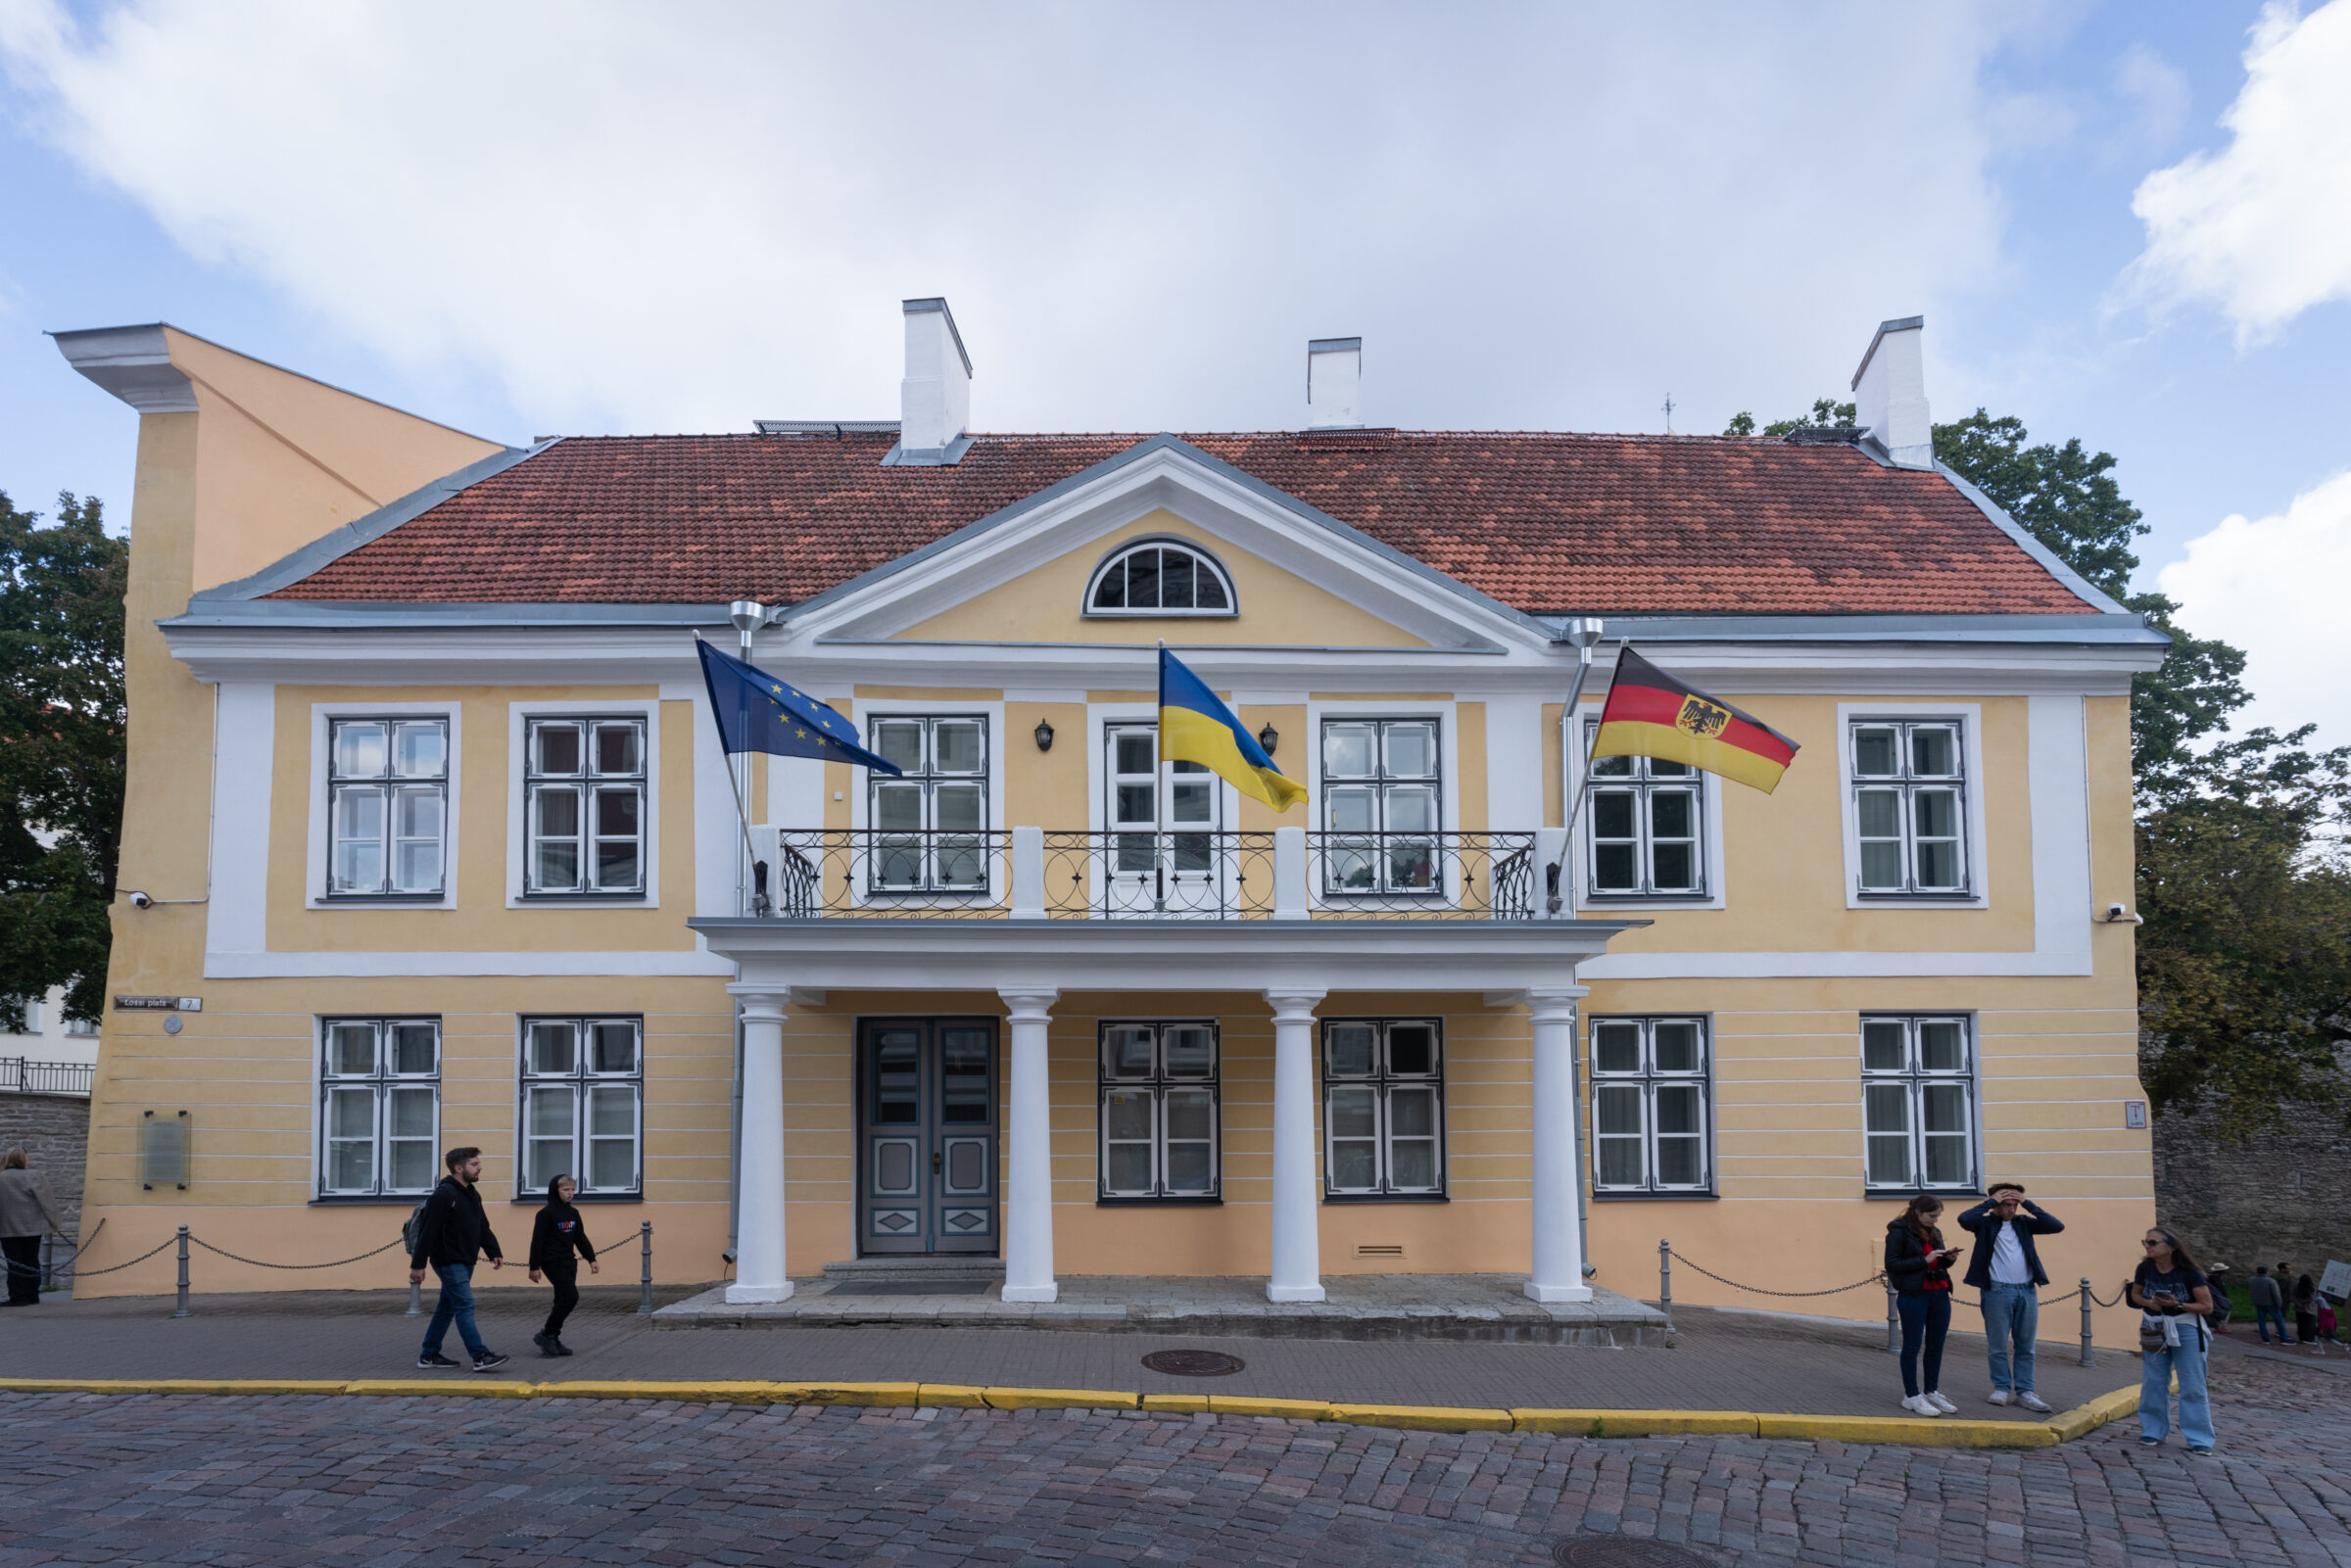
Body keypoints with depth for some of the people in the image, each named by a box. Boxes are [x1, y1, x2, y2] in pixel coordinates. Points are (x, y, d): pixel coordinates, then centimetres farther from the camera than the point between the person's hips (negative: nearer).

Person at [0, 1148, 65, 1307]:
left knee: (15, 1264, 4)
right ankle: (32, 1296, 13)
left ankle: (18, 1297, 1)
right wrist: (55, 1224, -1)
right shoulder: (30, 1177, -7)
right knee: (32, 1262, 11)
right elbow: (44, 1202, -7)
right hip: (31, 1227, 0)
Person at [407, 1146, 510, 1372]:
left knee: (447, 1308, 15)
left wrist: (495, 1252, 7)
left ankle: (429, 1355, 24)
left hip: (465, 1262, 9)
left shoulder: (472, 1195, 13)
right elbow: (428, 1231, -18)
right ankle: (481, 1357, -14)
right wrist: (418, 1264, -19)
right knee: (465, 1307, -11)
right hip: (449, 1261, -9)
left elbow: (483, 1227, 18)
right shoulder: (443, 1195, -16)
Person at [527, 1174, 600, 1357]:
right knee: (570, 1296, -16)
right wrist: (534, 1266, -13)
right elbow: (537, 1241, -11)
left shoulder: (573, 1213, 12)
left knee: (563, 1302, 8)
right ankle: (546, 1335, -6)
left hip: (569, 1263, 8)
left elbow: (581, 1238, 19)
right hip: (553, 1263, -8)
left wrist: (591, 1259, 15)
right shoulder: (546, 1213, -10)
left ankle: (553, 1341, 15)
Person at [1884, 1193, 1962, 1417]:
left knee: (1936, 1346, 9)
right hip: (1913, 1296, -7)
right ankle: (1911, 1396, 6)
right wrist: (1924, 1260, -18)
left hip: (1939, 1295, 7)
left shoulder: (1934, 1232, 13)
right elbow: (1892, 1264, -12)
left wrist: (1948, 1258, -1)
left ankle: (1932, 1392, 20)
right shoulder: (1899, 1232, -8)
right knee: (1912, 1346, 0)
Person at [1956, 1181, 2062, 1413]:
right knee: (1998, 1346, 2)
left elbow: (2057, 1226, 1)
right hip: (1997, 1292, -3)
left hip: (2027, 1291, 4)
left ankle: (2024, 1391, 13)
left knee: (2025, 1346, 7)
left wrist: (2028, 1204, -2)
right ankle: (2001, 1388, 14)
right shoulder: (1985, 1223, 0)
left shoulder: (2023, 1223, 11)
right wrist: (1991, 1202, -13)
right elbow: (1964, 1219, -21)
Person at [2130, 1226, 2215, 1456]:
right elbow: (2135, 1294, 10)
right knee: (2153, 1383, 7)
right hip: (2154, 1329, 4)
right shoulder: (2145, 1268, -5)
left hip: (2186, 1329, -4)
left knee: (2192, 1386, -2)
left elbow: (2207, 1306, -13)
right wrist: (2150, 1303, -11)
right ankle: (2154, 1432, 18)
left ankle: (2199, 1439, 4)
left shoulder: (2189, 1273, -16)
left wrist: (2177, 1305, -25)